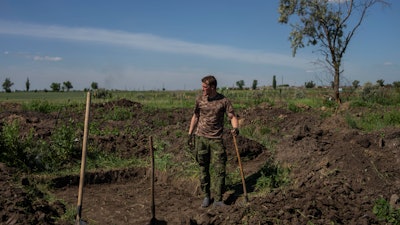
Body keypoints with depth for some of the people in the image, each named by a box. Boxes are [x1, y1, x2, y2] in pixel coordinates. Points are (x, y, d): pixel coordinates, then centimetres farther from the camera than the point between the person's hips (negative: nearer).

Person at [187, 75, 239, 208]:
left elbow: (232, 116, -3)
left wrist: (235, 128, -24)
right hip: (201, 138, 2)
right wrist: (190, 134, 12)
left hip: (216, 139, -2)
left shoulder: (223, 101, -4)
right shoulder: (200, 99, 4)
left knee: (220, 170, -2)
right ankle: (206, 196, 23)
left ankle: (218, 200, 9)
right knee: (203, 169, 8)